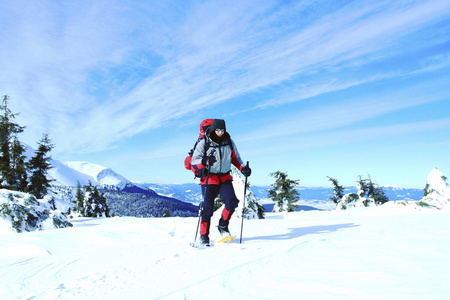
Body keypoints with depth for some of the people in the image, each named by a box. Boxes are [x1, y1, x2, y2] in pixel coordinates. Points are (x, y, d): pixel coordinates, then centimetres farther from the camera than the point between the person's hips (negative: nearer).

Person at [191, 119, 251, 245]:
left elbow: (235, 158, 17)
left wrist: (243, 168, 0)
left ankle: (223, 226, 10)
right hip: (209, 178, -3)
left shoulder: (229, 142, 4)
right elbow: (194, 162, -10)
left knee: (232, 202, -14)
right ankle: (204, 236, 10)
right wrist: (205, 161, -31)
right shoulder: (204, 143, -6)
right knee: (208, 208, -5)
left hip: (225, 177, 3)